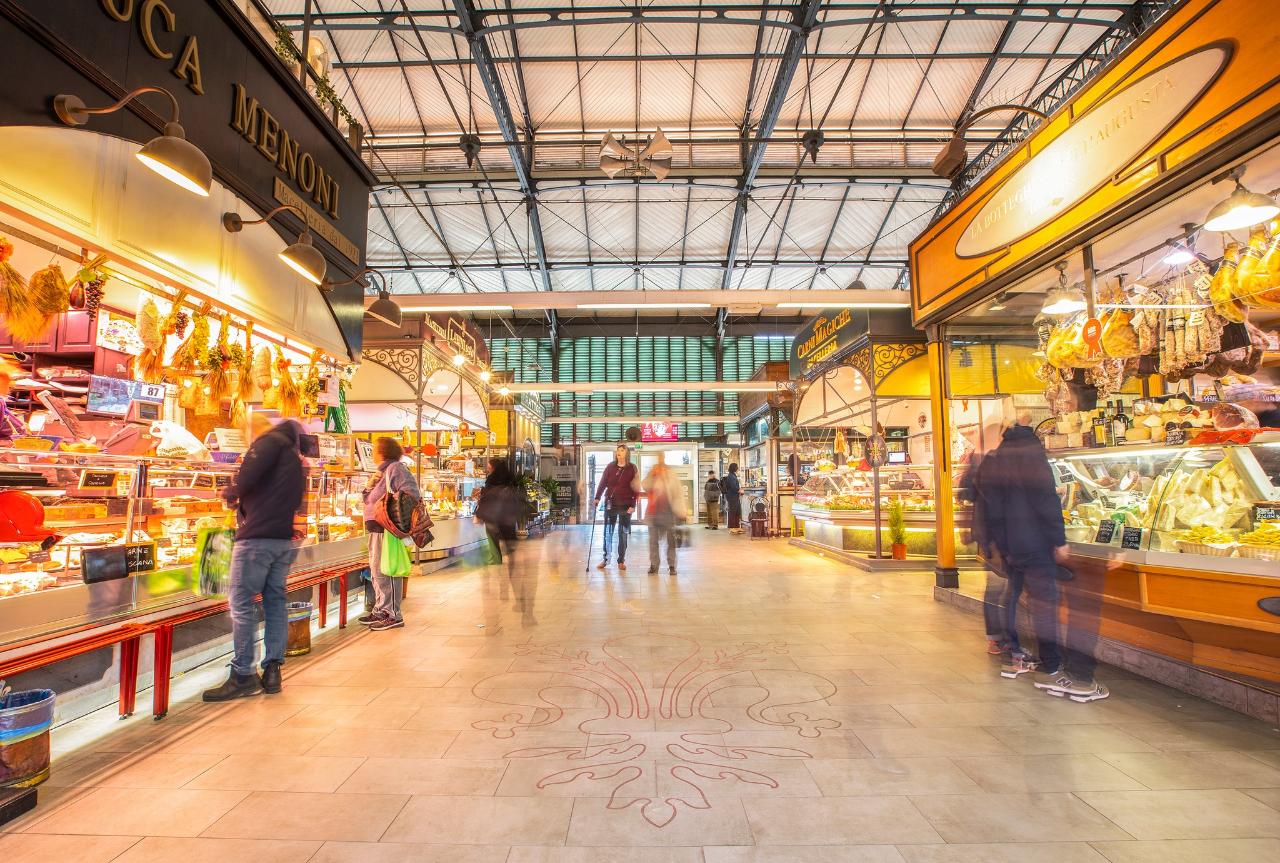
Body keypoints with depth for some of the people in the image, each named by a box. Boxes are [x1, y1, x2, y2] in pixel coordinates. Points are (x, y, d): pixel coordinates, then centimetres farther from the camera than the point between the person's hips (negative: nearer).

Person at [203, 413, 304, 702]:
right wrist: (244, 501, 21)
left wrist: (230, 492, 0)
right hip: (285, 538, 9)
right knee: (275, 601, 11)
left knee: (241, 603, -1)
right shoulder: (294, 454, 22)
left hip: (256, 537, -9)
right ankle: (272, 670, 15)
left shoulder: (270, 440, -5)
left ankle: (243, 676, 3)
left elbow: (246, 476, -20)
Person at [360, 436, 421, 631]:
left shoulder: (396, 468, -9)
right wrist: (370, 485, 4)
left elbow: (412, 493, -20)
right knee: (376, 570, 15)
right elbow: (369, 501, 21)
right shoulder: (382, 471, 21)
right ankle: (380, 611, 26)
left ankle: (393, 615, -3)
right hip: (376, 528, 10)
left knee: (385, 570, -8)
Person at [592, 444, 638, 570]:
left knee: (623, 533, 6)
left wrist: (633, 505, -9)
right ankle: (605, 559, 15)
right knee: (607, 532, 5)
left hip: (625, 505, -2)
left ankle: (621, 561, 16)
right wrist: (597, 498, -6)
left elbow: (635, 488, -3)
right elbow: (603, 483, 4)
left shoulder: (632, 468, -1)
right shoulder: (610, 466, 4)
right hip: (610, 503, 2)